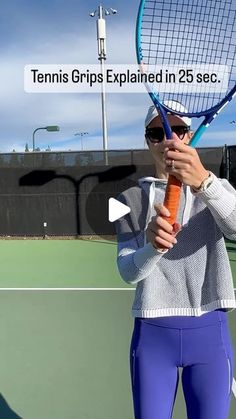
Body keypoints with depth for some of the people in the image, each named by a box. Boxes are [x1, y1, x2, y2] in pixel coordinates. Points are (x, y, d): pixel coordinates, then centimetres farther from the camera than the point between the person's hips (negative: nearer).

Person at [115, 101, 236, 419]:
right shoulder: (131, 198, 2)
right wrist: (153, 246, -31)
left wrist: (203, 181, -37)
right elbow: (127, 271, -10)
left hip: (210, 333, 1)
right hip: (152, 334, 0)